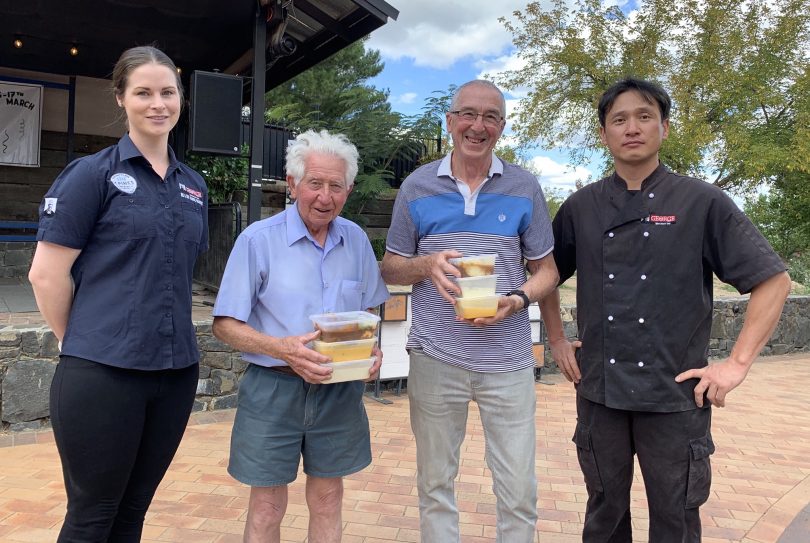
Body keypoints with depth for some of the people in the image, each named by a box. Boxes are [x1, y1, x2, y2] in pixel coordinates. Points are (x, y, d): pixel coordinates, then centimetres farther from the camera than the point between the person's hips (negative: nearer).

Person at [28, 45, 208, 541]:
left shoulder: (194, 186, 10)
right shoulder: (93, 173, -5)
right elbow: (46, 274, -6)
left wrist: (169, 336, 13)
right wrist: (83, 346, 0)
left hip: (176, 372, 5)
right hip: (103, 373, -4)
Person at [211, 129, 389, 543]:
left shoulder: (356, 240, 2)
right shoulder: (258, 239, -10)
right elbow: (225, 325, -9)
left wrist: (371, 349, -8)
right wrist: (282, 349, -25)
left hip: (339, 390, 3)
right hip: (274, 388, -3)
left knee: (327, 498, 16)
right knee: (267, 507, 10)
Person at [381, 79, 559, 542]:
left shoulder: (525, 188, 3)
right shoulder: (417, 186, 3)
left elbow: (546, 270, 8)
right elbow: (391, 268, 8)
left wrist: (516, 301, -13)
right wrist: (428, 265, -14)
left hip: (508, 361, 0)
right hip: (435, 359, 1)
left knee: (520, 493, 6)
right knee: (435, 483, 14)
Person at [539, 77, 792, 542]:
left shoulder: (702, 202, -4)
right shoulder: (581, 207, 3)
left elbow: (773, 280, -3)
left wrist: (738, 363, -9)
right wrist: (557, 340, 7)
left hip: (676, 395, -2)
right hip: (599, 391, 2)